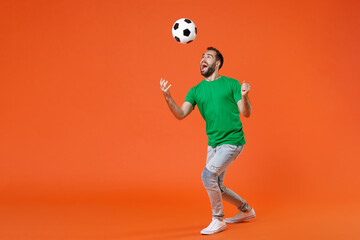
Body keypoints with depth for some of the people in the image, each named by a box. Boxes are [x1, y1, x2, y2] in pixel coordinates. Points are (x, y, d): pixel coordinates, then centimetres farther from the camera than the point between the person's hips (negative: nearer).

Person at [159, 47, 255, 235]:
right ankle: (246, 210, 35)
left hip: (232, 141, -6)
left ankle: (218, 220, -3)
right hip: (213, 143, 6)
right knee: (216, 187, 11)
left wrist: (244, 97, -28)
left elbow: (246, 113, -7)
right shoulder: (196, 91, 8)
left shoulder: (231, 84, -3)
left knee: (208, 174, -21)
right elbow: (180, 114, -5)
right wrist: (168, 98, -22)